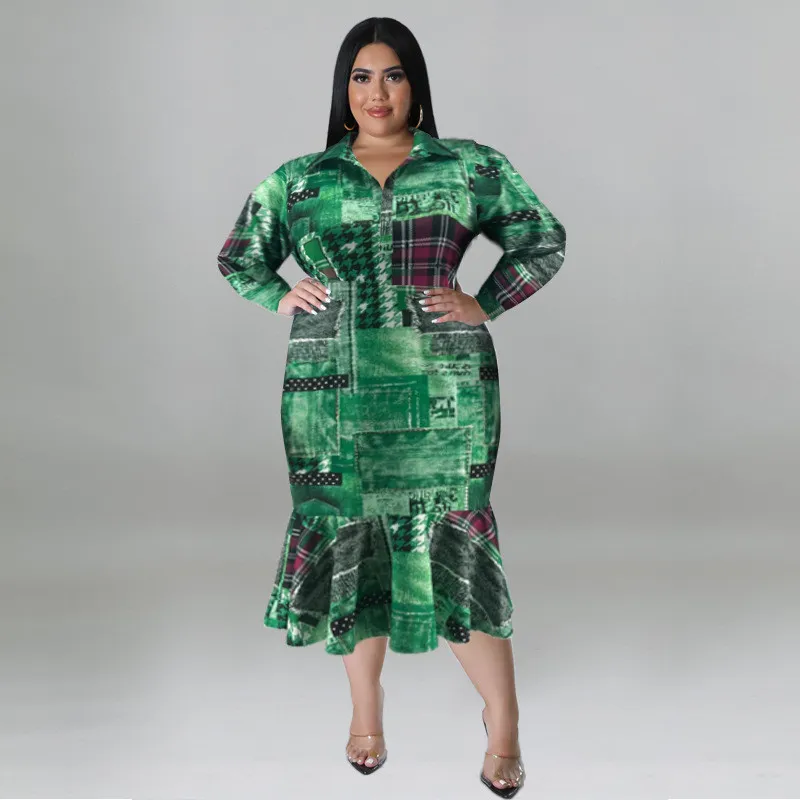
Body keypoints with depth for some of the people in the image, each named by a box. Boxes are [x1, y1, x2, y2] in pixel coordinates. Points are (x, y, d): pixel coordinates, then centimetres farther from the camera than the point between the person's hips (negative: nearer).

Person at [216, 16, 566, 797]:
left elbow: (544, 240, 11)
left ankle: (503, 726, 9)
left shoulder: (470, 167, 6)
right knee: (349, 541, 8)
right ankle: (365, 710, 27)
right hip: (335, 394, 2)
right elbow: (236, 256, 22)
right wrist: (281, 300, 4)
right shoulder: (298, 180, 10)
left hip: (442, 390, -2)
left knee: (452, 546, -5)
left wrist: (484, 306, 0)